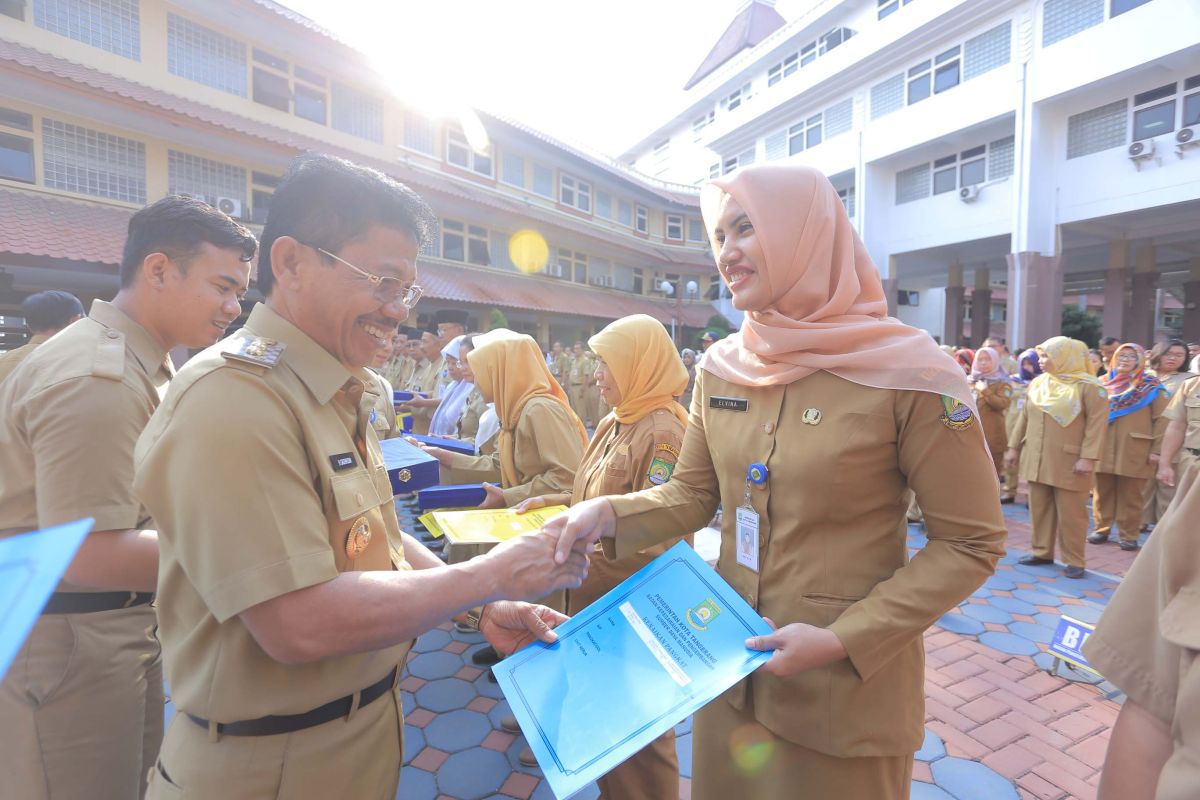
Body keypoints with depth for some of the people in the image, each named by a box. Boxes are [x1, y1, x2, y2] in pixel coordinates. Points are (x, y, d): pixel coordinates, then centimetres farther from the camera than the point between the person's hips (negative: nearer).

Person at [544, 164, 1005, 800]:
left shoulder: (909, 373, -18)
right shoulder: (721, 369, -3)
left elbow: (970, 543, -12)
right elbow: (691, 496, 3)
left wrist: (844, 639, -19)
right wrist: (610, 514, -16)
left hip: (847, 686, -4)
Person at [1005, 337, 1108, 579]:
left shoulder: (1089, 386, -7)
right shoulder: (1037, 383, 9)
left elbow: (1097, 423, -12)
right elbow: (1024, 417, 14)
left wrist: (1088, 457, -18)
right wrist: (1014, 446, 12)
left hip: (1069, 461, -5)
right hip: (1037, 459, 5)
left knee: (1070, 513, 2)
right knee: (1039, 509, 11)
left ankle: (1074, 560, 13)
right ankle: (1042, 551, 22)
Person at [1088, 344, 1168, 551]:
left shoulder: (1151, 386, 1)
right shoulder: (1103, 383, 8)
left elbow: (1162, 420, -2)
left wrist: (1157, 450, -8)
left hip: (1134, 451, -2)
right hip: (1102, 448, 2)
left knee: (1130, 495, 3)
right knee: (1102, 492, 7)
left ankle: (1129, 535, 13)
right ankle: (1102, 528, 18)